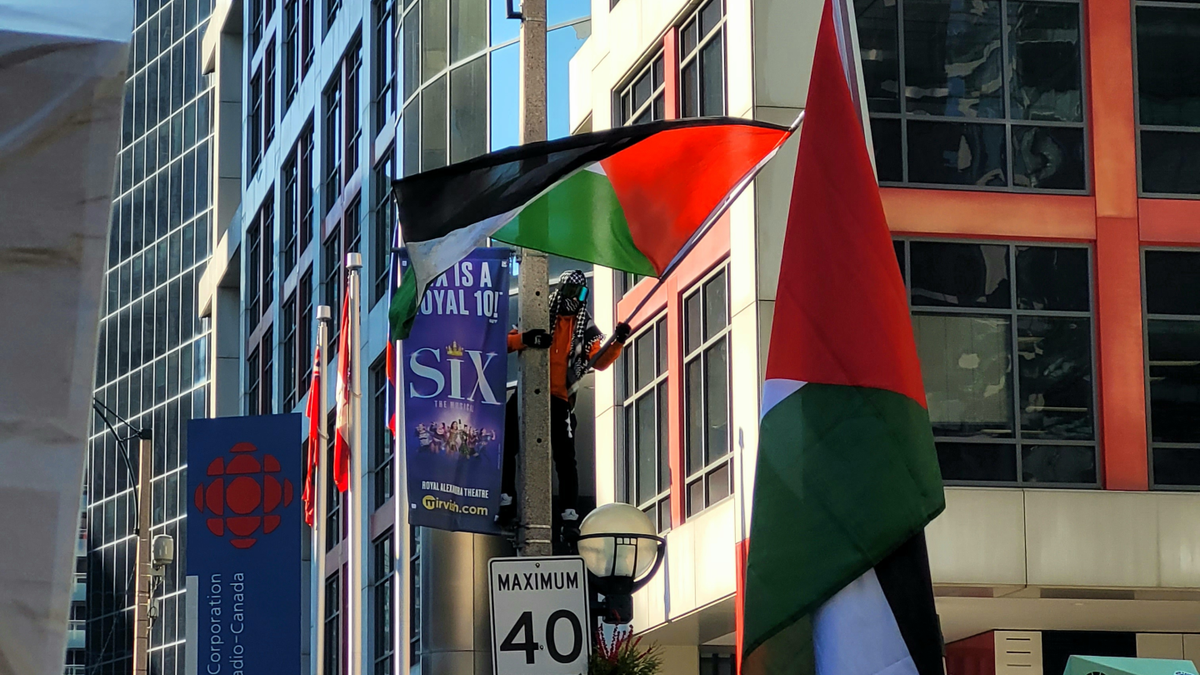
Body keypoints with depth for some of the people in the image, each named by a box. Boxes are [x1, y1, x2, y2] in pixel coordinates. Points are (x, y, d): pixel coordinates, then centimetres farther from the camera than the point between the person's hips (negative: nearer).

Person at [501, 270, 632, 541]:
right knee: (506, 445, 0)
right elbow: (506, 341, -3)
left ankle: (570, 517, -4)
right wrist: (524, 339, -25)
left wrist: (616, 343, -17)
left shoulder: (586, 328, 10)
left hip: (559, 398, 0)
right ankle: (506, 502, 14)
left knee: (565, 458, -5)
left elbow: (599, 362, 0)